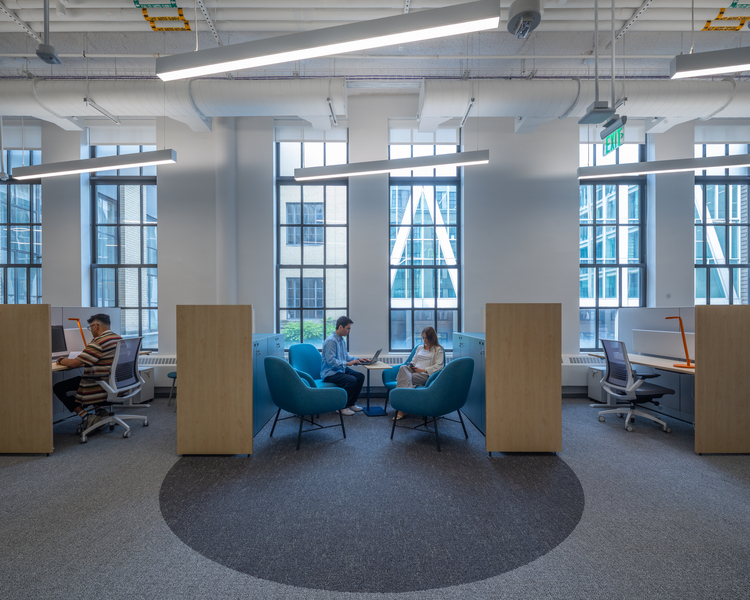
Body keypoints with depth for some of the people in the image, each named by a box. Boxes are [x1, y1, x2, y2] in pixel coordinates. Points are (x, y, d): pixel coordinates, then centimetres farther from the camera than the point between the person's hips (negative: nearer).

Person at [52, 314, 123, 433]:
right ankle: (99, 410, 19)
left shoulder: (99, 342, -21)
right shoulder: (118, 338, 8)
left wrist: (61, 360, 2)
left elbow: (74, 364, -18)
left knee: (58, 388, 3)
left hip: (102, 386, -9)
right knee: (77, 379, 31)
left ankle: (86, 417, -4)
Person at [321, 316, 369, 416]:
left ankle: (351, 404, 7)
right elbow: (331, 361, -26)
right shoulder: (330, 341, -19)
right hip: (330, 373, -10)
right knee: (352, 380, -27)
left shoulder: (342, 340, 11)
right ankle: (342, 407, -10)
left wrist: (357, 359, 6)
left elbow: (346, 356, 21)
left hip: (341, 369, 10)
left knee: (360, 377, -4)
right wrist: (347, 363, -26)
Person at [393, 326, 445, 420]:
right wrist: (411, 366, 2)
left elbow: (439, 366, -3)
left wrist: (423, 370, -11)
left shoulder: (438, 349, 10)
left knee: (405, 378, -32)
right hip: (414, 371, 5)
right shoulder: (419, 348, 31)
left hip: (426, 374, -5)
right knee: (403, 367, -32)